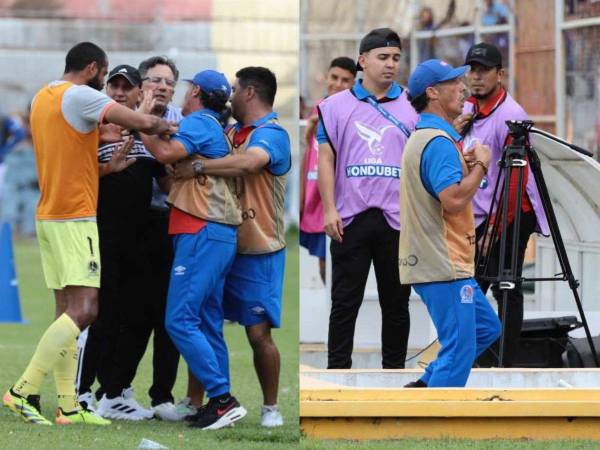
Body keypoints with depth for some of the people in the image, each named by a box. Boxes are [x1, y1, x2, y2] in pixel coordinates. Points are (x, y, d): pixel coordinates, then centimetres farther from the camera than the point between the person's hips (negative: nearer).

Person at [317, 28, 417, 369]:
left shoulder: (414, 108, 8)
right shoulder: (337, 106, 5)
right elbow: (326, 159, 3)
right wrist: (329, 209, -6)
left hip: (398, 219, 1)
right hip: (350, 218, -1)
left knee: (397, 303, 6)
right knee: (345, 302, 1)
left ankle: (395, 370, 14)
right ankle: (338, 372, 4)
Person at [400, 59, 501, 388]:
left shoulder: (421, 137, 17)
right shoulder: (439, 141, -17)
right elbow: (453, 199, -28)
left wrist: (470, 164, 9)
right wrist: (480, 165, -14)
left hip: (437, 263, 11)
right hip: (443, 267, -11)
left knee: (486, 327, 19)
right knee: (459, 348, -7)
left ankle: (424, 387, 18)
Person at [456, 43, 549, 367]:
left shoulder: (509, 115, -15)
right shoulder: (468, 110, 11)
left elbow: (515, 178, -17)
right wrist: (456, 132, -3)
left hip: (510, 217, -8)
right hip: (478, 217, 8)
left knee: (506, 290, -5)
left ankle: (506, 365, -2)